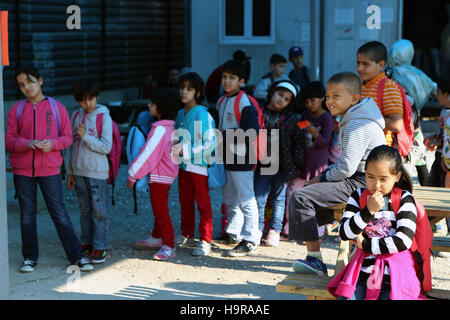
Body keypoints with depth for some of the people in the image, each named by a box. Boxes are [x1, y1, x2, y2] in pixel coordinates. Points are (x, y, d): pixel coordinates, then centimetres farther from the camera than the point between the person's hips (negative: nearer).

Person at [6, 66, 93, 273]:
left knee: (59, 213, -2)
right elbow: (9, 140, 3)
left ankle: (76, 256, 5)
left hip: (49, 169, -2)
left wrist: (53, 143, -16)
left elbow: (67, 137, 5)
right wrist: (27, 144, -17)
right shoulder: (16, 110, 5)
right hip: (22, 170, 2)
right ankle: (30, 257, 21)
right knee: (27, 215, 9)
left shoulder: (56, 107, 3)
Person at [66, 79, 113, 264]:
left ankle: (101, 248, 5)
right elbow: (71, 145, 12)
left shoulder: (104, 117, -8)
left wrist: (85, 136, -19)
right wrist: (70, 172, 12)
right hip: (79, 172, 5)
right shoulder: (76, 116, 7)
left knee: (100, 212, -1)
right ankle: (87, 242, 25)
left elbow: (106, 146, -13)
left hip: (97, 172, -5)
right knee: (84, 210, 14)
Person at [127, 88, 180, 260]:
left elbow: (148, 154, -22)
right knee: (159, 209, 22)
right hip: (166, 174, 10)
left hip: (159, 175, -10)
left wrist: (133, 175, -14)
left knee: (160, 211, -4)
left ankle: (169, 247, 0)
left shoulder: (160, 129, -22)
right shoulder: (170, 127, 8)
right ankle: (156, 238, 37)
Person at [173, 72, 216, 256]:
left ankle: (205, 241, 4)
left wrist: (185, 150, -21)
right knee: (185, 202, 16)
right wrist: (174, 146, 5)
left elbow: (210, 143, -18)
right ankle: (186, 235, 28)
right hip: (183, 165, 7)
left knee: (203, 204, -1)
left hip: (199, 165, -7)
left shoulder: (202, 114, -13)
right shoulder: (180, 114, 11)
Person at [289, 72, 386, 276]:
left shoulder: (357, 126, -19)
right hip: (357, 181, 12)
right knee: (308, 191, 23)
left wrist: (323, 178, -9)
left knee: (300, 197, -17)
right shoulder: (354, 121, 17)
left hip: (360, 184, -12)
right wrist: (322, 177, 10)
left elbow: (347, 167, -25)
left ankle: (315, 258, -13)